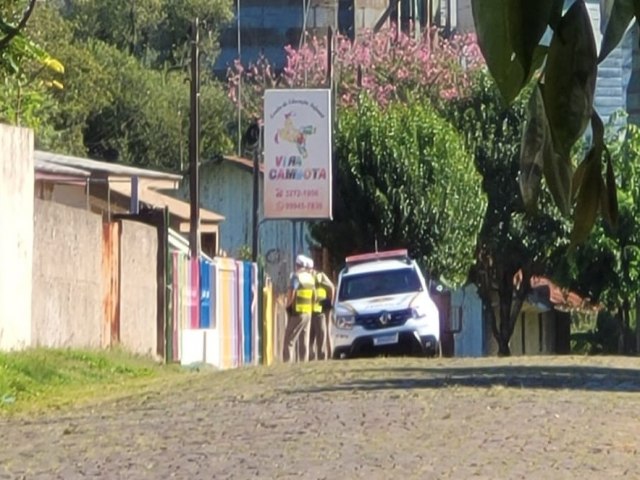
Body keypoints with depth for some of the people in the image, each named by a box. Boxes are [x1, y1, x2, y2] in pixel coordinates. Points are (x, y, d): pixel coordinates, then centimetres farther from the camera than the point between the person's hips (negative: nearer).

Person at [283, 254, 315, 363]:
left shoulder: (297, 276, -12)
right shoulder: (310, 278, 12)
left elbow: (291, 294, -20)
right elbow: (314, 296, 17)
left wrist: (287, 305, -4)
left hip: (297, 312, -7)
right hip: (308, 313, 7)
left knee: (289, 339, -7)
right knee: (304, 341, 10)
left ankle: (288, 361, -14)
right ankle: (304, 361, 9)